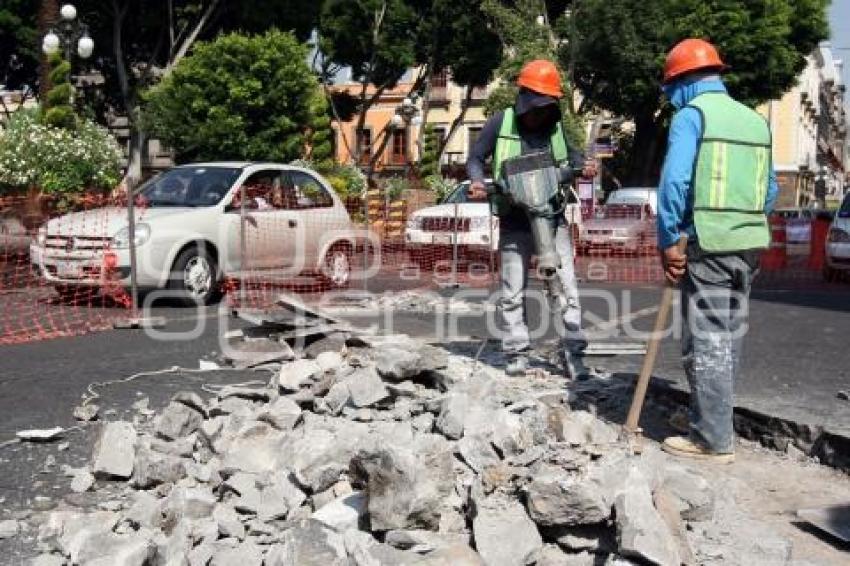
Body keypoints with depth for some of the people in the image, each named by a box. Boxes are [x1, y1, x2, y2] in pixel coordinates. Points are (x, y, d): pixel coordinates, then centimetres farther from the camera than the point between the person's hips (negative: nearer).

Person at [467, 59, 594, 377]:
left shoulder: (555, 126, 4)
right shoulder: (501, 123, -4)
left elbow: (568, 154, 23)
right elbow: (476, 158, 3)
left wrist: (583, 166, 1)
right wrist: (478, 182, -17)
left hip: (553, 218, 2)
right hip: (515, 222, -2)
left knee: (567, 285, 0)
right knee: (513, 292, 4)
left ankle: (572, 349, 9)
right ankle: (517, 352, 14)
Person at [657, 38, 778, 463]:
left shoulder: (691, 114, -6)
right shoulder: (754, 119, 15)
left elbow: (674, 180, -17)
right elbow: (770, 189, 17)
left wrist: (667, 240, -12)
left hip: (709, 244, -7)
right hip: (749, 243, 7)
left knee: (707, 343, -3)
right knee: (728, 338, 15)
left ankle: (713, 440, 1)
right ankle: (710, 419, 28)